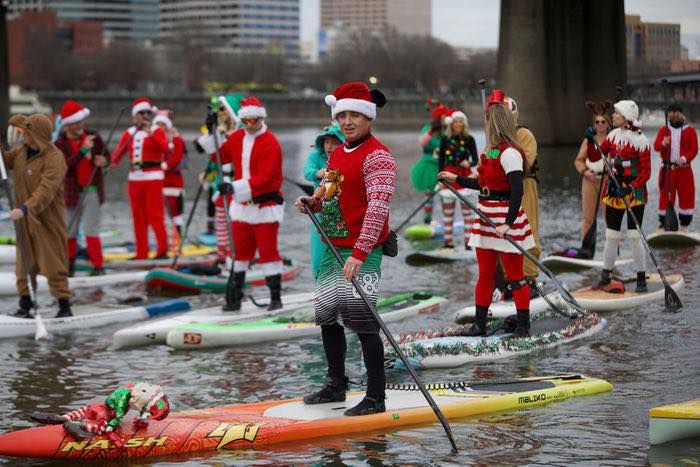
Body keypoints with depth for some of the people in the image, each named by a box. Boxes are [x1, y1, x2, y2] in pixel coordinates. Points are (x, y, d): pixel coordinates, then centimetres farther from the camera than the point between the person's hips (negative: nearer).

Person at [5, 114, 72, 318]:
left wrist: (26, 209, -39)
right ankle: (25, 304, 16)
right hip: (25, 217, 7)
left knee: (53, 263, -4)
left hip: (47, 218, -7)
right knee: (24, 262, 9)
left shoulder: (54, 157, -19)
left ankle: (64, 305, 3)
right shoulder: (22, 150, 7)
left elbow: (46, 190, -29)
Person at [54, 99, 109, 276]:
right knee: (69, 231, 9)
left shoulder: (94, 137, 0)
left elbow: (106, 155, 14)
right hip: (72, 192, 1)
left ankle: (98, 266, 1)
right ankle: (70, 263, 27)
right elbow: (64, 165, -20)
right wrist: (83, 150, -28)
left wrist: (103, 160, -10)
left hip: (92, 190, -1)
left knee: (91, 230, -7)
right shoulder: (60, 144, -5)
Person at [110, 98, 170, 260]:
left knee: (155, 215, -11)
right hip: (135, 178, 5)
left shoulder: (157, 131, 1)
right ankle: (141, 252, 12)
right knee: (138, 216, 7)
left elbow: (165, 148, -16)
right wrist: (114, 161, -18)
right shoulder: (129, 133, 12)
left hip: (153, 178, -5)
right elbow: (119, 151, 2)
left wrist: (151, 134, -26)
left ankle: (162, 250, -8)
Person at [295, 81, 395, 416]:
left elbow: (377, 208, -23)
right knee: (327, 315, 16)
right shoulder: (337, 154, 15)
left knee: (362, 319, -13)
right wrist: (312, 202, 3)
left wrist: (359, 253, -30)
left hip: (362, 252, -9)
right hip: (333, 248, 9)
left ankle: (376, 398, -7)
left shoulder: (377, 156, -14)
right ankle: (336, 386, 32)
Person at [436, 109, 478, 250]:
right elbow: (440, 160, 7)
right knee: (448, 209, 4)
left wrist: (469, 163, -24)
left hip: (465, 176, -2)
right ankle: (448, 240, 10)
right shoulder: (445, 139, 4)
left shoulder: (469, 139, 0)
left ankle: (468, 240, 1)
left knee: (467, 208, -3)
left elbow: (476, 159, -3)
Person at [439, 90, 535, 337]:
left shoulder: (510, 153, -17)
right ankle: (479, 324, 19)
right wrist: (456, 179, 27)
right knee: (485, 273, 13)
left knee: (515, 274, -1)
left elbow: (517, 191, -22)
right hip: (486, 217, 9)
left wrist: (507, 223, -25)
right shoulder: (492, 151, 12)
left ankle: (524, 325, 7)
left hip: (505, 218, -9)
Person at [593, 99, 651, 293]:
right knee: (611, 235, 9)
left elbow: (646, 172, -11)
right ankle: (605, 277, 17)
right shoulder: (613, 135, 8)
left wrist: (630, 188, -22)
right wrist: (591, 142, -9)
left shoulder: (640, 140, -11)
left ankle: (641, 279, 2)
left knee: (634, 236, -6)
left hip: (634, 192, -5)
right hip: (614, 192, 6)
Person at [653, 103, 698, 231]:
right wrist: (663, 143, -30)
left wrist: (684, 158, -19)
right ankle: (664, 225, 9)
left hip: (684, 169, 0)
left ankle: (685, 226, 11)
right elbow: (656, 146, -6)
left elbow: (694, 149, -1)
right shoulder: (663, 130, 8)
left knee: (686, 197, 0)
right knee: (665, 197, 0)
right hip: (667, 169, 0)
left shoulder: (689, 130, 5)